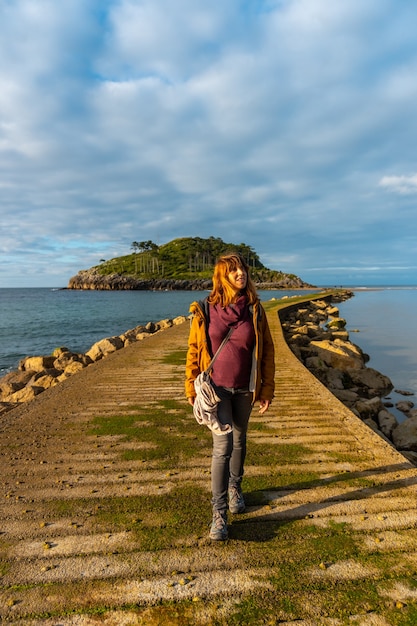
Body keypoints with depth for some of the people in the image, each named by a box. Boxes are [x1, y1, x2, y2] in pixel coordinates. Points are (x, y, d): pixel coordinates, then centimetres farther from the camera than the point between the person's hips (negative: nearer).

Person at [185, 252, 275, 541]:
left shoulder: (254, 309, -4)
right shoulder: (204, 310, -9)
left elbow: (266, 351, 1)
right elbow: (194, 349, -1)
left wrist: (267, 389, 0)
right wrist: (191, 388, 1)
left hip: (244, 389, 3)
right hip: (216, 387, -2)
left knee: (239, 442, 18)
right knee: (223, 446, -7)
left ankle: (235, 488, 43)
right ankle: (219, 512, 6)